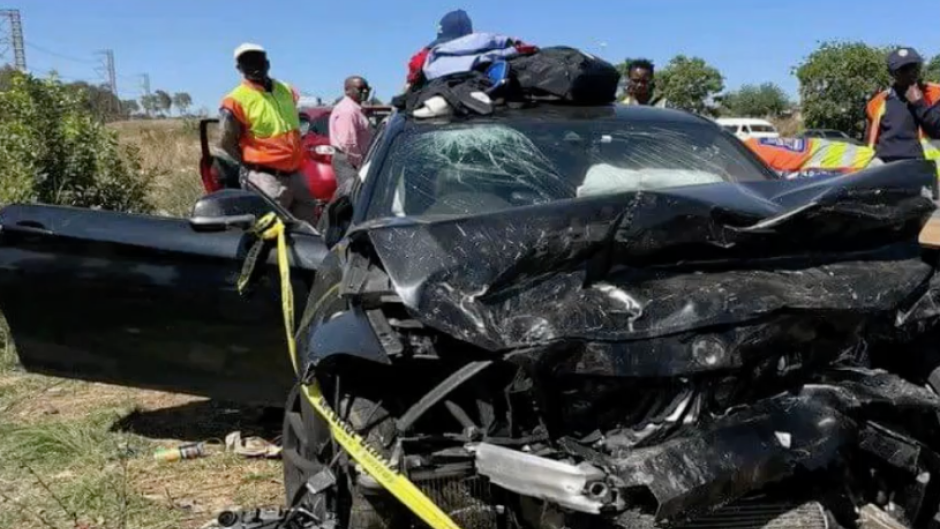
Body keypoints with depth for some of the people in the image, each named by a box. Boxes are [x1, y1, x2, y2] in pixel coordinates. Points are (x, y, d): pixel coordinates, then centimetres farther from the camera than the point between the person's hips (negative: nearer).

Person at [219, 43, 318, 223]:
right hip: (266, 179, -7)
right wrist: (252, 166, -4)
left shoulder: (287, 91, 12)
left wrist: (294, 163, 16)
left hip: (296, 175, 7)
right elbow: (226, 143, -7)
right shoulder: (237, 100, -8)